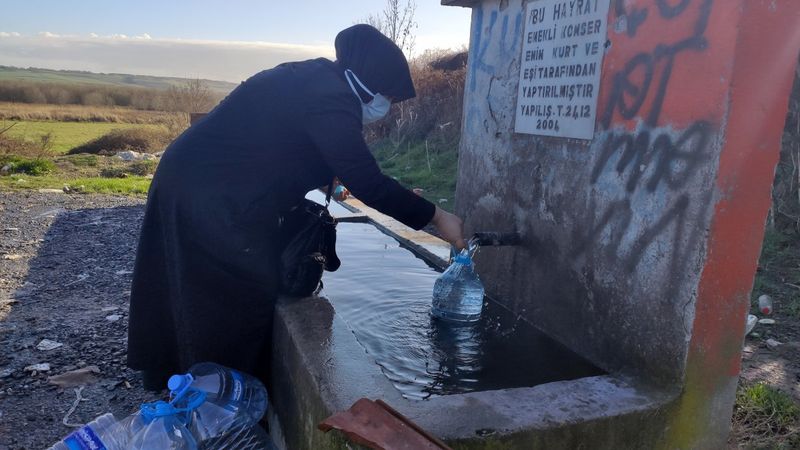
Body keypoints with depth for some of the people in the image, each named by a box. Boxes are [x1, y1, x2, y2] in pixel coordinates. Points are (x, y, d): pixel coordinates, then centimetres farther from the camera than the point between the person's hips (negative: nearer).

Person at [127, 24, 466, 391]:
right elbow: (366, 182, -20)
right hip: (212, 199, -10)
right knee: (242, 305, 1)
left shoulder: (317, 82, 10)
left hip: (196, 183, 10)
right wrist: (434, 217, -11)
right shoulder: (329, 99, -21)